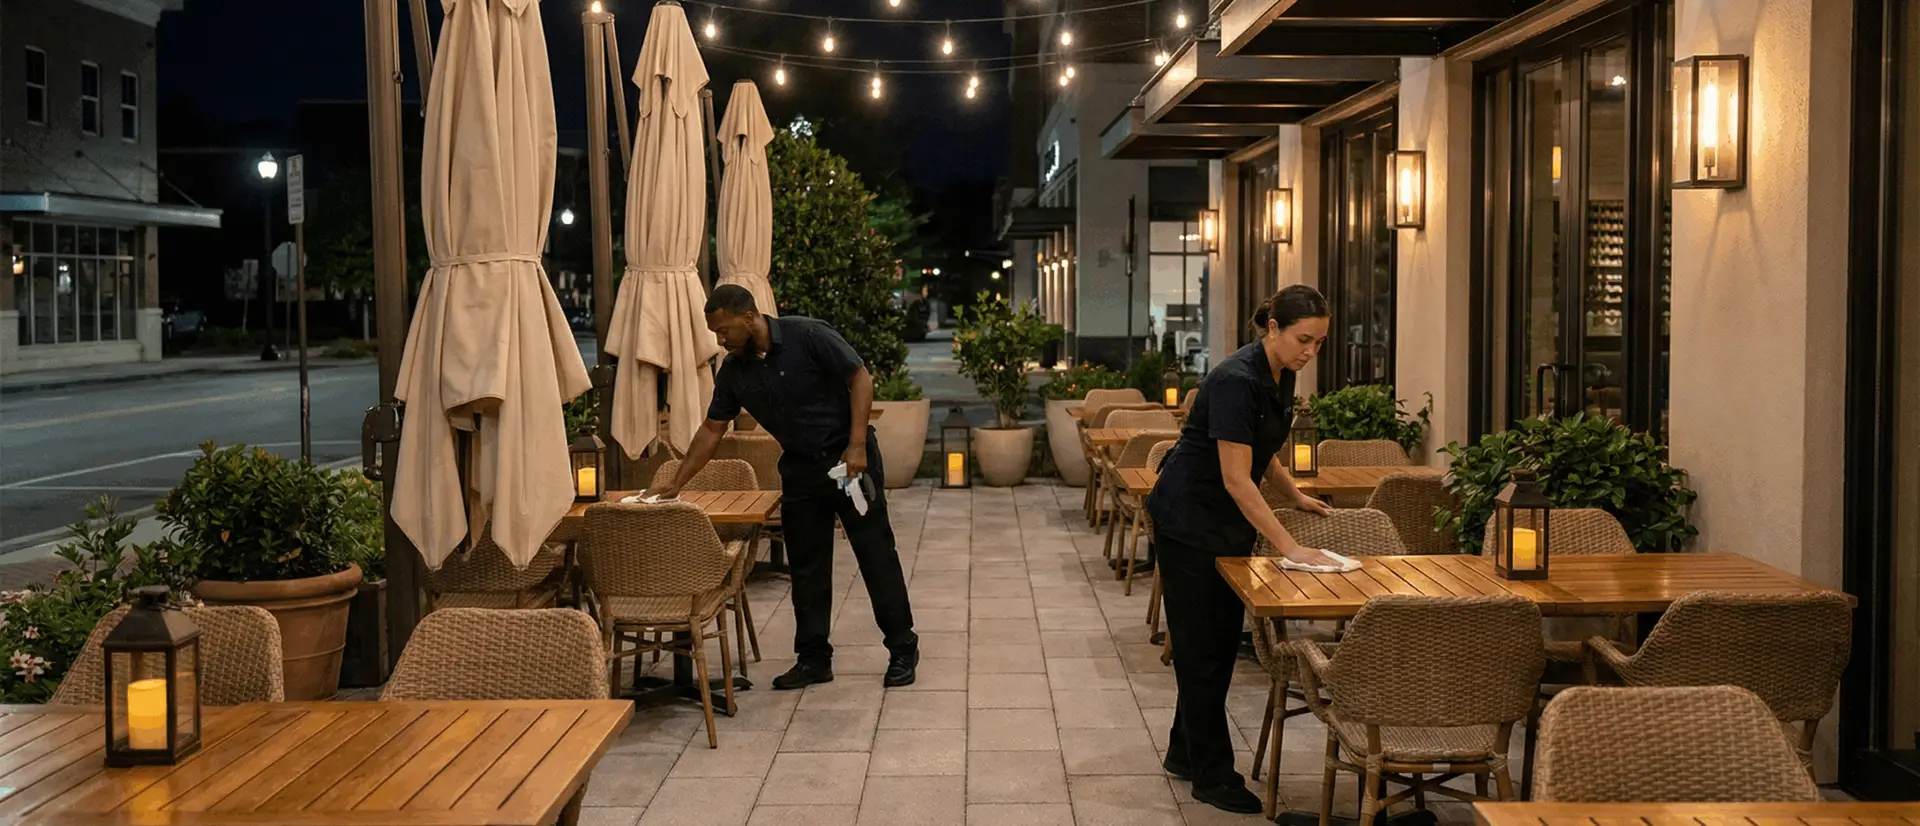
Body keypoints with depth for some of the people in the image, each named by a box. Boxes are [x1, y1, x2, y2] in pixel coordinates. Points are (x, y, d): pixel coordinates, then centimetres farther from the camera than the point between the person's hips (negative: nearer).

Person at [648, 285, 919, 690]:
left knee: (876, 554, 0)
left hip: (849, 458, -5)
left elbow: (860, 379, -15)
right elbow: (712, 429, 7)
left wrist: (857, 445, -21)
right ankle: (813, 658, 16)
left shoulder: (808, 336, -17)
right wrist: (676, 484, 5)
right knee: (807, 567, 7)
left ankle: (903, 650, 9)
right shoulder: (733, 371, 0)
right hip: (800, 468, 6)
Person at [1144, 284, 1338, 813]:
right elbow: (1235, 478, -29)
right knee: (1202, 645, -2)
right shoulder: (1237, 381, -26)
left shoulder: (1281, 377, 1)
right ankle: (1212, 776, 7)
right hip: (1189, 518, -9)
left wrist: (1295, 496, 17)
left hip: (1232, 519, 9)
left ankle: (1185, 754, 26)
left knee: (1223, 639, 13)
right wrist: (1289, 547, -30)